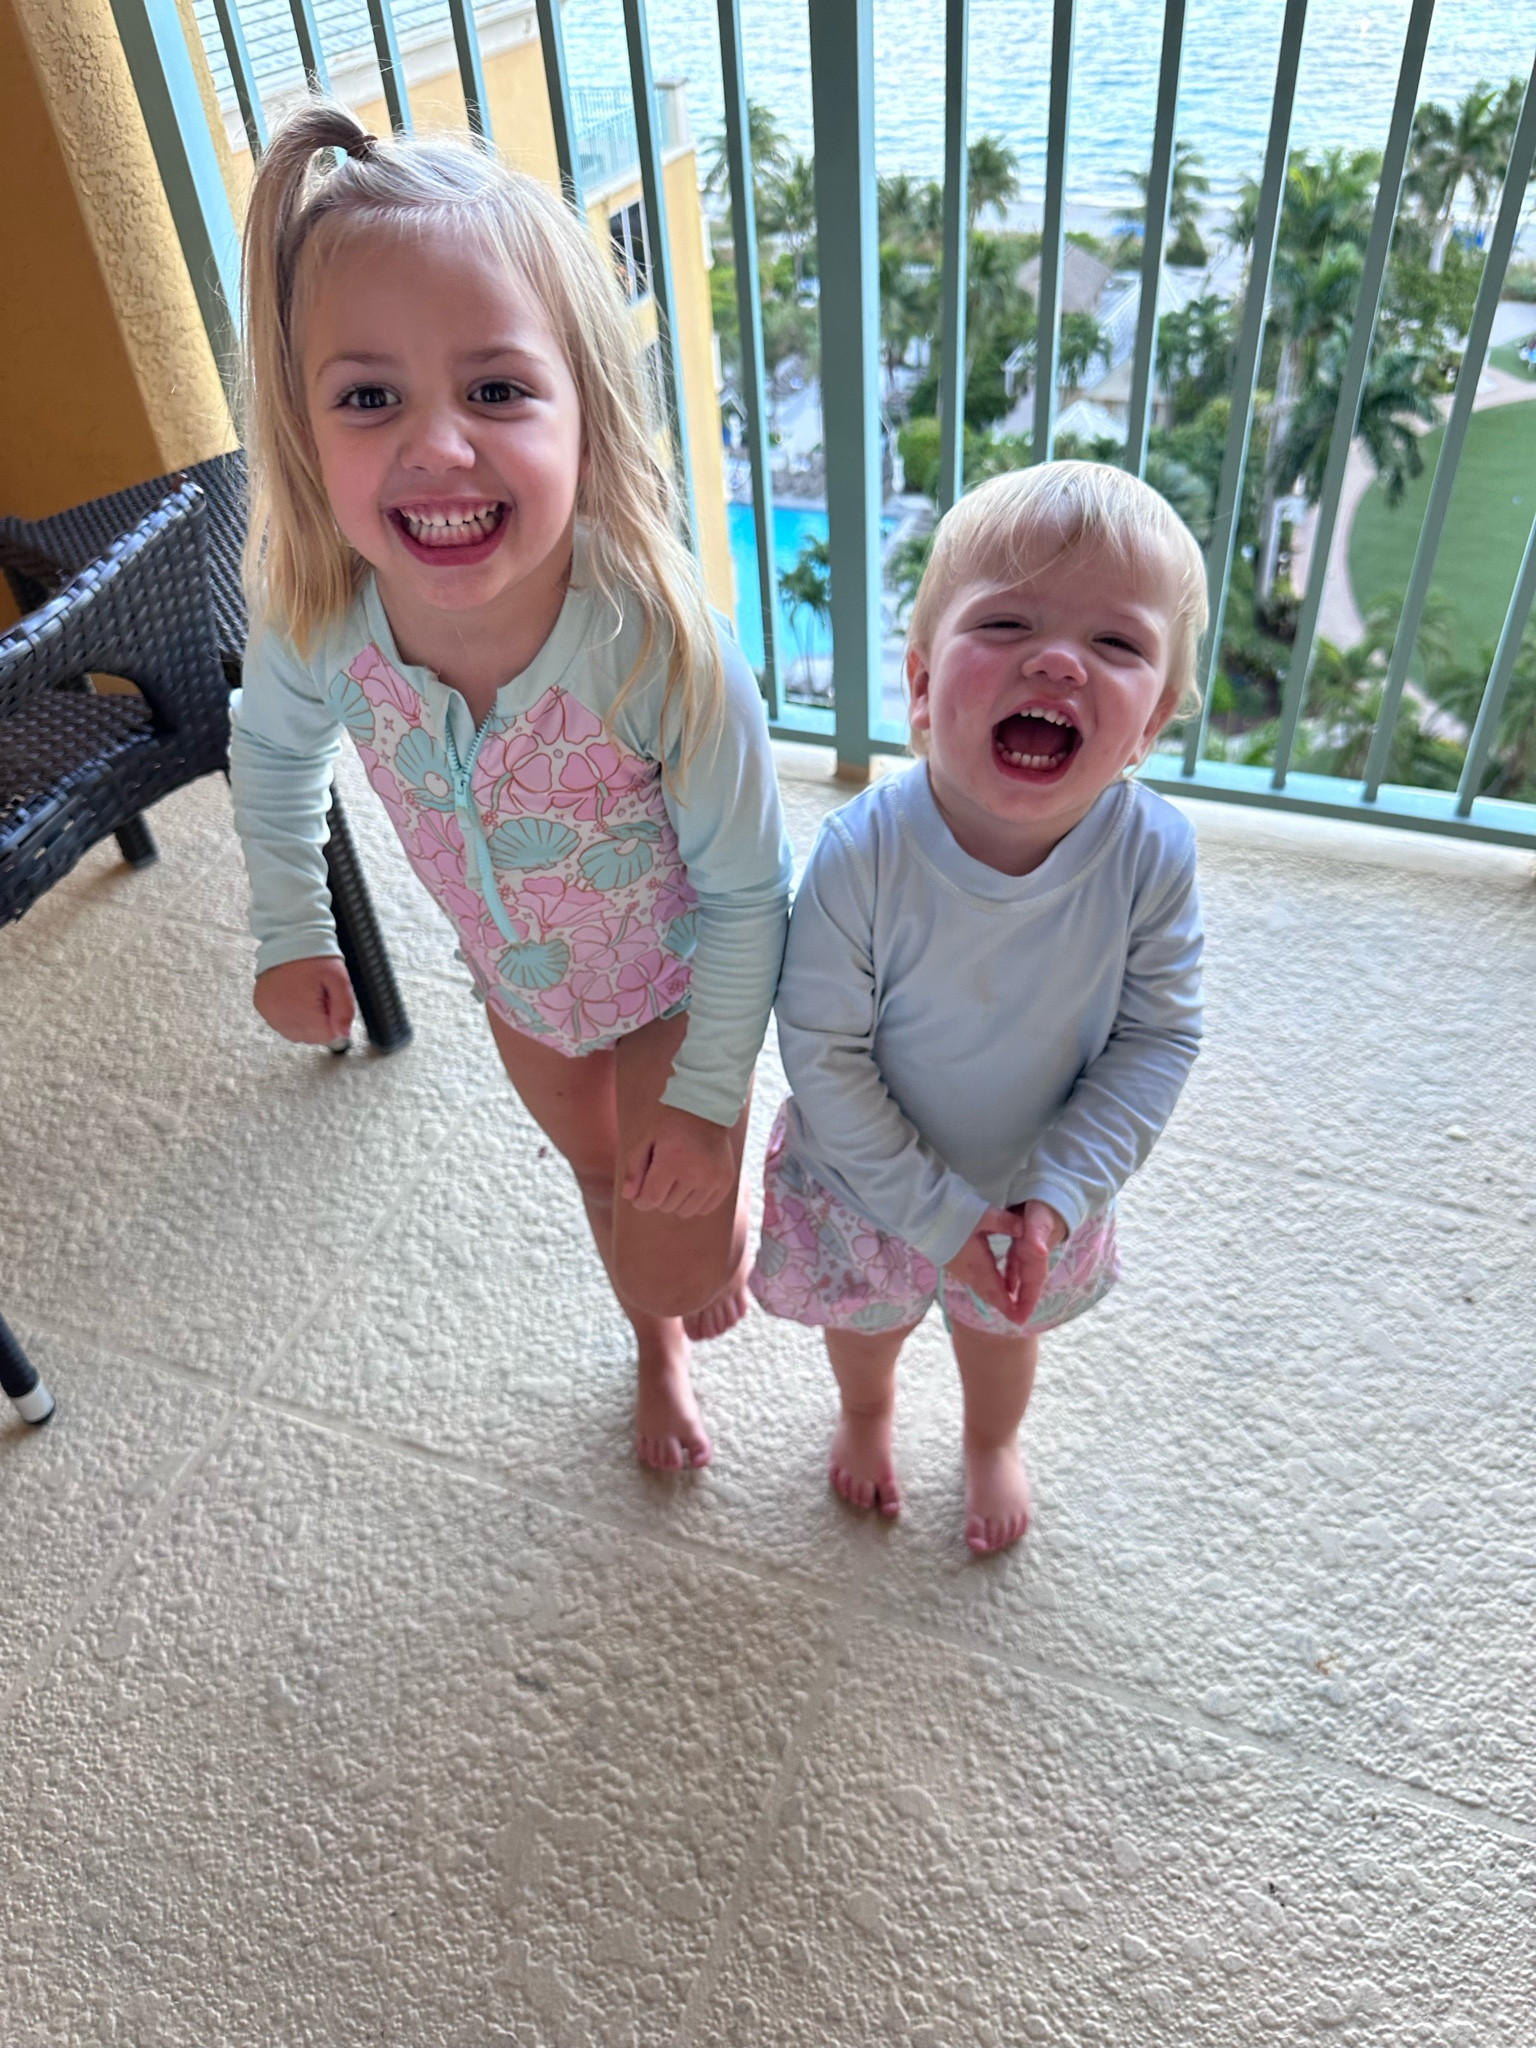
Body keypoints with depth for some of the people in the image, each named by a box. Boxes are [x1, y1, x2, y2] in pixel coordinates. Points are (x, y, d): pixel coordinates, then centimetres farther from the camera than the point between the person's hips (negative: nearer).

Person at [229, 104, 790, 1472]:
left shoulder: (664, 651, -39)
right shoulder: (314, 622, -28)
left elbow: (747, 890, -25)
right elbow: (273, 757, -3)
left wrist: (711, 1096, -18)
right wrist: (292, 937, 1)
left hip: (678, 985, -4)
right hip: (519, 984, 4)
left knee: (671, 1259, 4)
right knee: (600, 1175, 27)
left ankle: (745, 1204, 42)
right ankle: (660, 1355, 59)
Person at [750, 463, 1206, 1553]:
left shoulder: (1154, 853, -28)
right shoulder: (860, 856, -34)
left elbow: (1158, 1036, -16)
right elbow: (824, 1055, -24)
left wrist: (1059, 1193, -23)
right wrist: (936, 1214, -21)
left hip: (1039, 1184, 2)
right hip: (871, 1179, -1)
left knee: (1005, 1325, 31)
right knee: (867, 1318, 30)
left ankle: (995, 1441, 67)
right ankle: (867, 1414, 67)